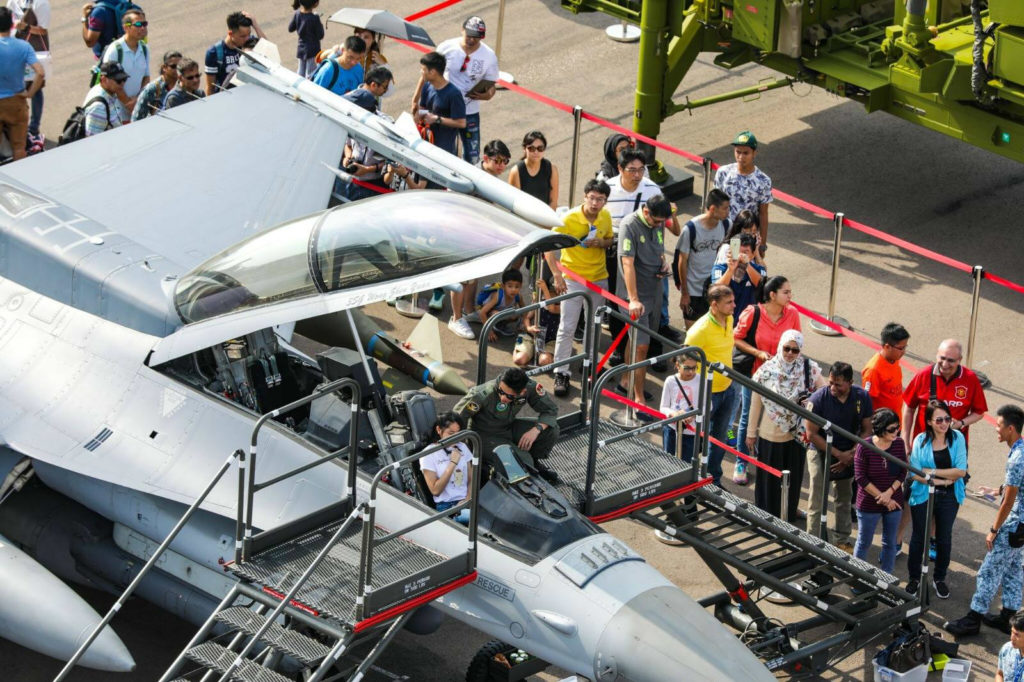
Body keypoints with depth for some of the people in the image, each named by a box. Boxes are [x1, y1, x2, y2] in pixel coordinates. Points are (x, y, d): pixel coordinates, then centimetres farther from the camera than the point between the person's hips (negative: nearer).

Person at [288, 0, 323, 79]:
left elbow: (290, 29, 4)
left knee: (301, 73, 19)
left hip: (301, 49, 6)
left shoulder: (297, 14, -8)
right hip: (312, 50, -6)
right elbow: (320, 36, -17)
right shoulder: (315, 18, -25)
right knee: (310, 75, 4)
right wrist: (321, 25, -1)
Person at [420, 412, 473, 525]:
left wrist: (468, 500, -7)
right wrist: (452, 463, -11)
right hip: (446, 506, -5)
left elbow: (471, 479, 14)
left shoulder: (462, 447, 16)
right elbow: (435, 490, -7)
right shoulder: (429, 455, -1)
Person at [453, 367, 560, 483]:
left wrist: (536, 429, -25)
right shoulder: (483, 395, -33)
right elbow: (458, 416, -21)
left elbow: (550, 409, -8)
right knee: (523, 462, -25)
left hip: (509, 428, 6)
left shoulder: (530, 387, -20)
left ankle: (535, 461, 14)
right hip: (485, 436, -6)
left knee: (551, 429, -11)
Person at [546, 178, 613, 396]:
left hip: (599, 278, 5)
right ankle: (561, 374, 0)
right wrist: (557, 275, -22)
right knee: (567, 327, -5)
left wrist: (601, 243, -11)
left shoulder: (606, 217, -2)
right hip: (573, 278, -5)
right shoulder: (569, 219, -17)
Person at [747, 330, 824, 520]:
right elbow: (756, 404, -4)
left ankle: (789, 515, 36)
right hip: (770, 434, -2)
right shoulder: (766, 371, -13)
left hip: (797, 434, 2)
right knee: (770, 478, 12)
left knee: (793, 476, 16)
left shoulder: (809, 369, -11)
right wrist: (751, 433, 1)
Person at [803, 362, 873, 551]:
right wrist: (838, 454, -16)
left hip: (849, 453, 4)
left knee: (845, 498, 16)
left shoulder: (862, 397, -11)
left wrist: (851, 454, -13)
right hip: (821, 452, -4)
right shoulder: (818, 398, -21)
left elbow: (866, 430, -1)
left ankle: (842, 539, 31)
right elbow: (811, 434, -16)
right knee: (818, 501, -3)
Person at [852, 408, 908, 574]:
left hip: (894, 503, 3)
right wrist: (883, 499, -15)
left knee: (890, 543, 14)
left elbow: (903, 472, -1)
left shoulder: (899, 444, -5)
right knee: (864, 543, 10)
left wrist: (889, 493, -16)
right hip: (869, 504, -3)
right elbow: (861, 478, -16)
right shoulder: (864, 447, -17)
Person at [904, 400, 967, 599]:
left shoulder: (957, 438, -7)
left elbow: (961, 471, -13)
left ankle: (939, 578, 32)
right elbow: (915, 474, -14)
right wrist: (945, 480, -17)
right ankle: (914, 578, 28)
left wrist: (932, 472, -16)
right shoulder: (921, 440, -10)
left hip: (949, 497, 1)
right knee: (919, 537, 11)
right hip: (923, 495, -1)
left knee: (944, 538, 14)